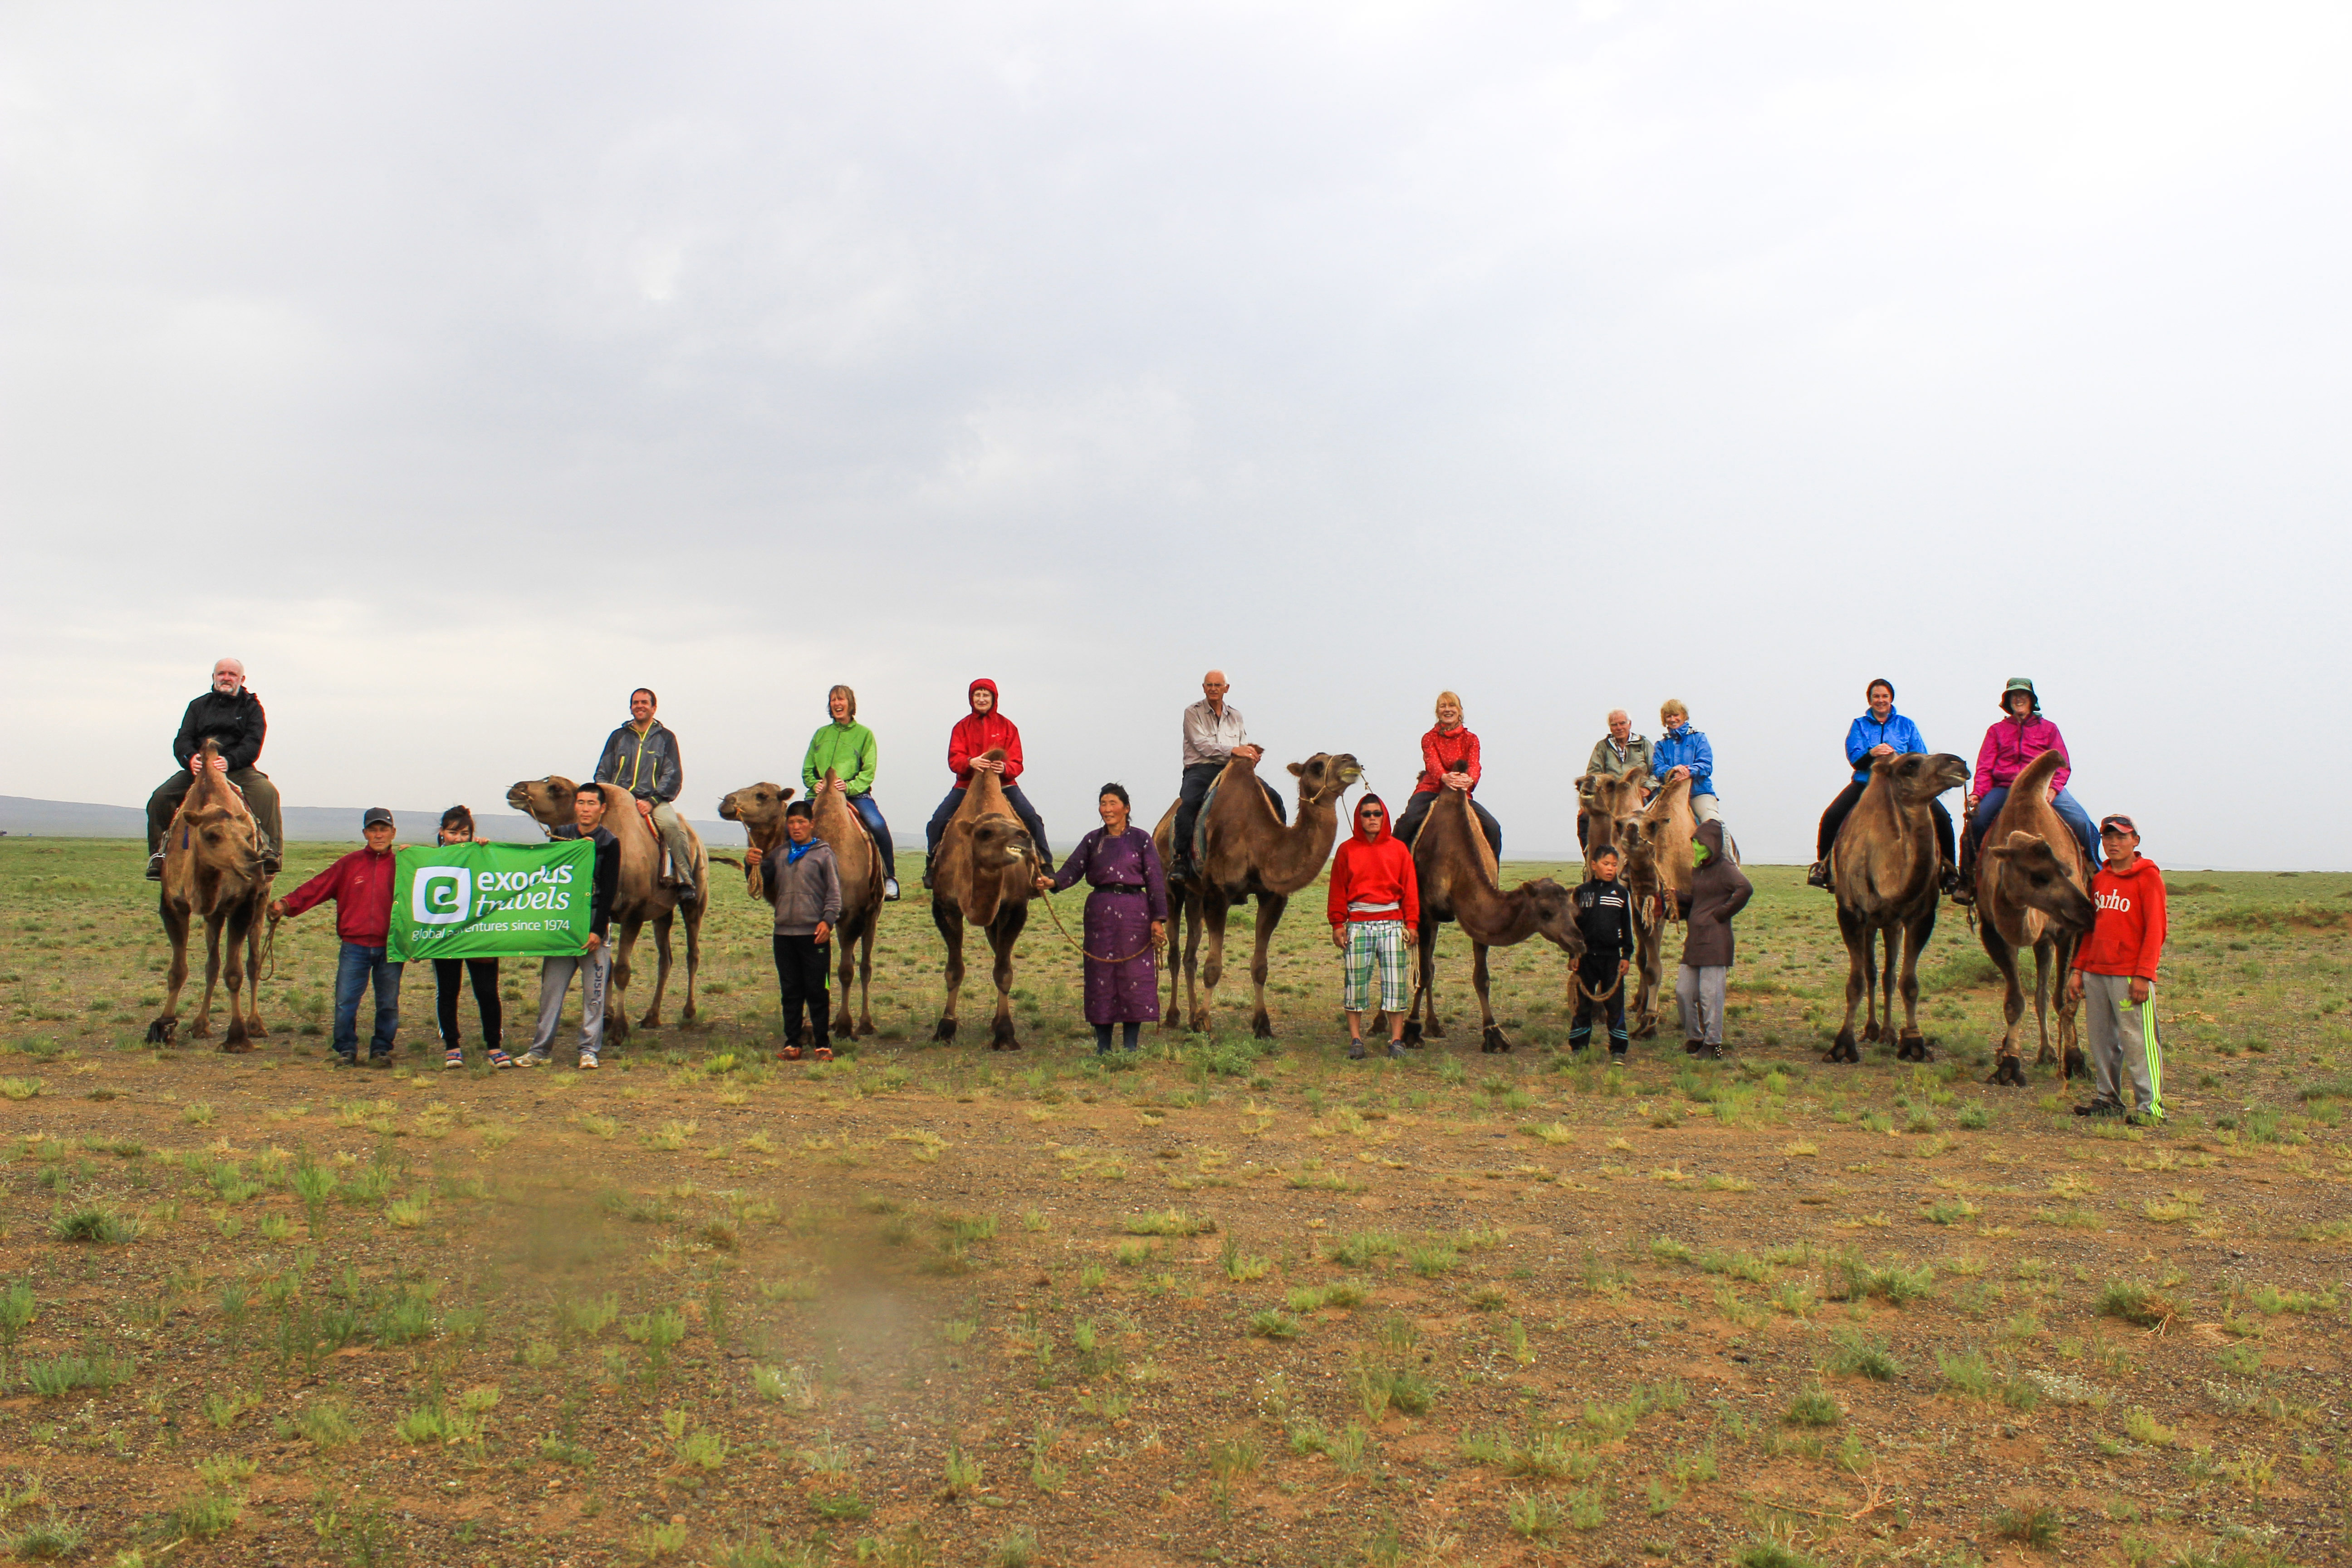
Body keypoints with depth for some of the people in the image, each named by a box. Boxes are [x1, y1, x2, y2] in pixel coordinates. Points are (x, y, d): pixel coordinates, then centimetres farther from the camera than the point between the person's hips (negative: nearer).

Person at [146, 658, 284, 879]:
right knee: (160, 797, -17)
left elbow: (252, 745, -5)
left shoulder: (252, 707, 10)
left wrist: (229, 761, -25)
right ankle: (158, 853, -4)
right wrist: (190, 758, -17)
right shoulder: (199, 705, 18)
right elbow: (182, 740, 8)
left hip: (238, 770, -3)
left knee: (267, 792, -32)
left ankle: (271, 851, -34)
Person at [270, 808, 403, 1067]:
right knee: (345, 1002, -2)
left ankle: (381, 1050, 18)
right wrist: (287, 904, -9)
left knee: (388, 1004, 4)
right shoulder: (350, 863, 8)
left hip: (390, 947, 0)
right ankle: (346, 1050, 12)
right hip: (355, 947, 0)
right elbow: (317, 887, 2)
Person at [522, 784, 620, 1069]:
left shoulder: (609, 843, -1)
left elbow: (609, 891, -6)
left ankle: (589, 1050, 5)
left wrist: (597, 931, -12)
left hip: (594, 923, -4)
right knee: (551, 988, 3)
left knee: (593, 991, -1)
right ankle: (540, 1049, 8)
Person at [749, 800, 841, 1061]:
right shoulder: (779, 854, 11)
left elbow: (834, 892, -3)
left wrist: (828, 920, -15)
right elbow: (762, 881, 16)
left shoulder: (824, 853, 0)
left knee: (816, 991, 0)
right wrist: (751, 862, -4)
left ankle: (822, 1044, 8)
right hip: (784, 932, 4)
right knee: (790, 991, 9)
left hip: (815, 933, -4)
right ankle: (792, 1043, 16)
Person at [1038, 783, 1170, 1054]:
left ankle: (1131, 1046, 6)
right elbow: (1073, 868, 0)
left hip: (1134, 912, -2)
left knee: (1133, 974, -2)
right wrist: (1052, 882, -21)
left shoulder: (1141, 839, 4)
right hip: (1100, 910, 2)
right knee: (1100, 975, 3)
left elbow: (1155, 880, 1)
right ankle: (1103, 1047, 10)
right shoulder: (1092, 841, 11)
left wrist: (1158, 919, -5)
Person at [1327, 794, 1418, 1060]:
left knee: (1395, 983, -1)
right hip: (1357, 924, -1)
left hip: (1392, 924, 1)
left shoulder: (1398, 849, 9)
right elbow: (1338, 889, 5)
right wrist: (1338, 924, -2)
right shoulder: (1347, 850, 7)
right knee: (1355, 981, -2)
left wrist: (1412, 923, 3)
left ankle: (1396, 1039, 4)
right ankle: (1355, 1039, 6)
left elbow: (1410, 889, 9)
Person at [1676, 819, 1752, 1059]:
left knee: (1709, 993, -5)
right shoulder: (1696, 870, 16)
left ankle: (1713, 1043, 4)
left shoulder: (1724, 868, -9)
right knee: (1683, 991, 8)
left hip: (1715, 939, -8)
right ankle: (1693, 1038, 21)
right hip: (1694, 938, 9)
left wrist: (1721, 913, -19)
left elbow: (1745, 889, -26)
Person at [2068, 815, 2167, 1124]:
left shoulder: (2148, 876, -3)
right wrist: (2078, 969, 15)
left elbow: (2155, 930, -8)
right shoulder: (2099, 879, 16)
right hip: (2096, 972, 6)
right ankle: (2109, 1099, 17)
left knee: (2137, 1039, -8)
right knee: (2101, 1039, 9)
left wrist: (2143, 975, -15)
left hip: (2130, 974, -6)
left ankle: (2150, 1105, -5)